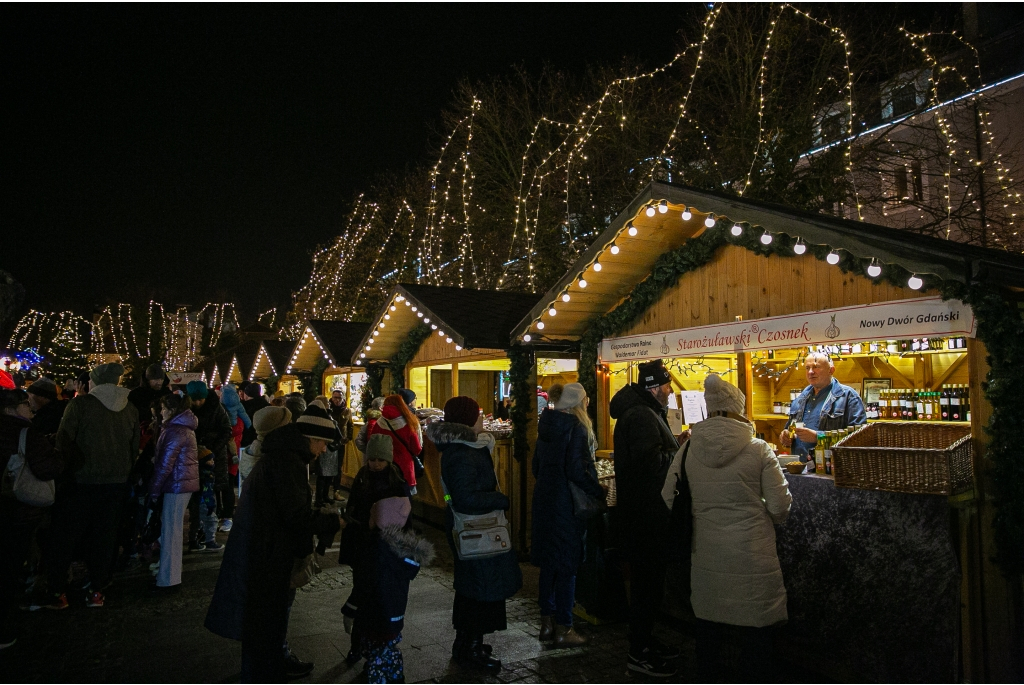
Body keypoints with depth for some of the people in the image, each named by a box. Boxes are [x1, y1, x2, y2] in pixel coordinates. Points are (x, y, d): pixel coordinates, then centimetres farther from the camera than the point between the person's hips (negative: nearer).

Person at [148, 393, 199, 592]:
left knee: (170, 531, -4)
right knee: (173, 529, 17)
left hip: (176, 484, -10)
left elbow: (165, 464, -16)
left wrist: (154, 490, -11)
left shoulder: (175, 430, -15)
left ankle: (168, 579, 2)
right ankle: (169, 572, 26)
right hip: (185, 481, 10)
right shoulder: (185, 427, 15)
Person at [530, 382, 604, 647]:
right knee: (567, 565, 2)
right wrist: (598, 492, -10)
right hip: (568, 503, -8)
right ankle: (563, 629, 11)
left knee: (549, 561, 15)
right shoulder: (576, 427, -15)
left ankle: (547, 622, 24)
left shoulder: (547, 425, 8)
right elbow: (577, 470, -22)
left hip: (544, 499, 8)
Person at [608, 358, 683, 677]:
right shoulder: (641, 416, -20)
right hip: (646, 515, -11)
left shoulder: (645, 412, 15)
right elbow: (653, 463, -27)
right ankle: (638, 654, 11)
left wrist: (679, 446, 7)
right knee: (647, 582, -1)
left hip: (645, 511, 11)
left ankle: (644, 641, 32)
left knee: (648, 579, 19)